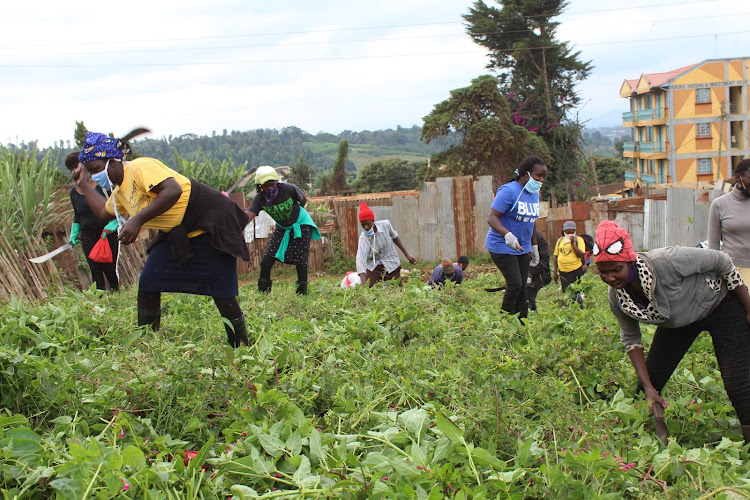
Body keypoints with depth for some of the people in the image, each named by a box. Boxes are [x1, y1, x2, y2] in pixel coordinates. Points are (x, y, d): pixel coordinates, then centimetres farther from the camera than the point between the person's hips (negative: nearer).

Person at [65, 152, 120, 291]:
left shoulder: (102, 185, -9)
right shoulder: (74, 192, 7)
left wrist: (111, 226, -18)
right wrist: (74, 234, 14)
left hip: (109, 233, -4)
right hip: (88, 236, 4)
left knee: (110, 270, -4)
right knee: (95, 272, -1)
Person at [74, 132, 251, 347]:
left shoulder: (140, 167, -19)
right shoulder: (120, 192, 11)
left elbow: (173, 190, -34)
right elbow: (104, 212, 32)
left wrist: (138, 220, -34)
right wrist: (85, 186, 27)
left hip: (211, 224, -9)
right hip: (176, 236, 9)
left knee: (222, 294, -10)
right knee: (148, 285, 1)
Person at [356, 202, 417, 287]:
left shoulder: (385, 225, -17)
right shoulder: (363, 239, -23)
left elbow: (394, 237, 5)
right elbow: (360, 261, -33)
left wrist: (407, 255, 7)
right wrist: (363, 286, -46)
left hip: (392, 266, 1)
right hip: (373, 268, -1)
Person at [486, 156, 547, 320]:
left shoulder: (535, 194, 9)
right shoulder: (509, 191, -17)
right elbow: (492, 217, -24)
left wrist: (534, 247, 22)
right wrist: (507, 235, -40)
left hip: (522, 248, 8)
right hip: (502, 247, -8)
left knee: (522, 287, 5)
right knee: (515, 284, -13)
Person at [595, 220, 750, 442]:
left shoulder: (666, 262, -40)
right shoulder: (617, 298, -22)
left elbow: (722, 262, -24)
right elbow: (630, 338, -4)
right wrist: (647, 386, -12)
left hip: (721, 304, -5)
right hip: (677, 320, 5)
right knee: (648, 383, 3)